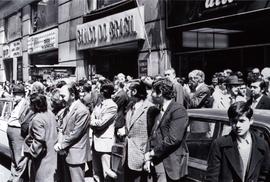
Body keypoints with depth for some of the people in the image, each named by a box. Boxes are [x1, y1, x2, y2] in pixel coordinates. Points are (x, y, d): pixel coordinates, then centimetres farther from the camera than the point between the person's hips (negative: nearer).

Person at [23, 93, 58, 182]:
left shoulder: (37, 119, -24)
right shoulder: (50, 113, 2)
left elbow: (39, 140, -26)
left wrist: (30, 153, -17)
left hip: (43, 156, -9)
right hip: (52, 153, 9)